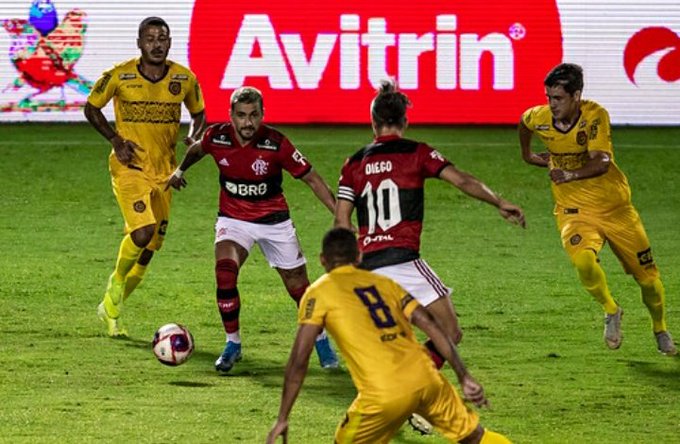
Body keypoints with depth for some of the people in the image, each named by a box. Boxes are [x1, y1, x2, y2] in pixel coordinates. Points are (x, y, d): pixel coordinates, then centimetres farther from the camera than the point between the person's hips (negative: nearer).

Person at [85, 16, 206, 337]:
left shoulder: (184, 79, -2)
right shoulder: (119, 76, -10)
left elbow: (198, 114, 14)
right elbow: (91, 108, 3)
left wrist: (194, 137, -7)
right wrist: (116, 140, -9)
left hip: (164, 169, 4)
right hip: (129, 167, -4)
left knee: (152, 245, 7)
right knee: (143, 232, -24)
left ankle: (111, 307, 26)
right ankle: (116, 284, 6)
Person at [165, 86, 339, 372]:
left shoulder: (276, 144, -22)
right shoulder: (217, 137, -15)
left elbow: (312, 179, -15)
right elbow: (197, 149, 12)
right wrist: (180, 170, 21)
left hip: (274, 220, -1)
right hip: (233, 218, 1)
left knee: (298, 287, 6)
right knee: (225, 274, -22)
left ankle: (321, 341, 31)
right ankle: (232, 344, -4)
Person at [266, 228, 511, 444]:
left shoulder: (319, 292, 9)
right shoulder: (383, 282, 22)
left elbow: (299, 360, 1)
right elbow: (431, 325, 12)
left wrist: (282, 419, 5)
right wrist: (465, 377, 11)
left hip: (384, 395, -4)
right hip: (426, 378, 4)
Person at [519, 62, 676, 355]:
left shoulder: (595, 116, -20)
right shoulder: (538, 118, -9)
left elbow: (602, 163, -31)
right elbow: (523, 122, 17)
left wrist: (571, 174, -47)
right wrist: (527, 155, 29)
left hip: (615, 207, -1)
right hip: (574, 211, 1)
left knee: (648, 277, 7)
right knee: (583, 260, -31)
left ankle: (660, 329, 38)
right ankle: (611, 311, -2)